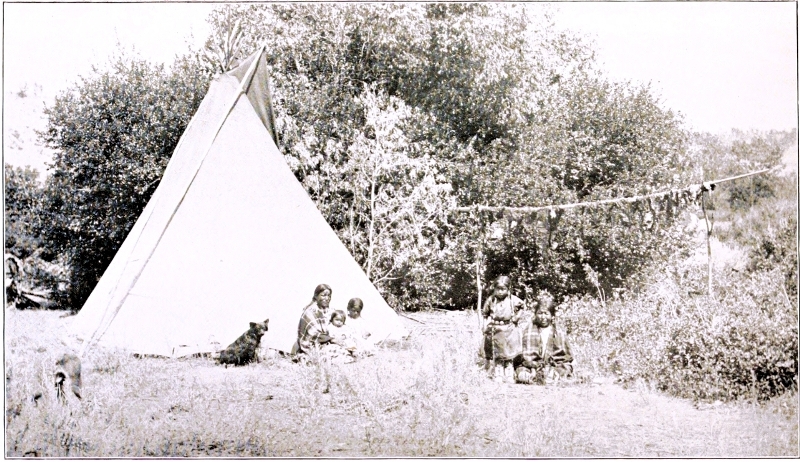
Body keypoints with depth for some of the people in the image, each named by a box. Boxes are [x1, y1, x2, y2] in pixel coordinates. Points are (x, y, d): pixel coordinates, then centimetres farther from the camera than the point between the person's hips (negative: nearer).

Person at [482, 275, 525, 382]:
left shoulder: (512, 300, -3)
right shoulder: (491, 300, 0)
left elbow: (522, 306, 14)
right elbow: (486, 314, 9)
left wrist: (516, 317, 3)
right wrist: (485, 326, -1)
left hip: (509, 331, 0)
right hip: (495, 331, 0)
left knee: (508, 356, 5)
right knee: (497, 355, 2)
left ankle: (509, 377, 10)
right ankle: (498, 376, 7)